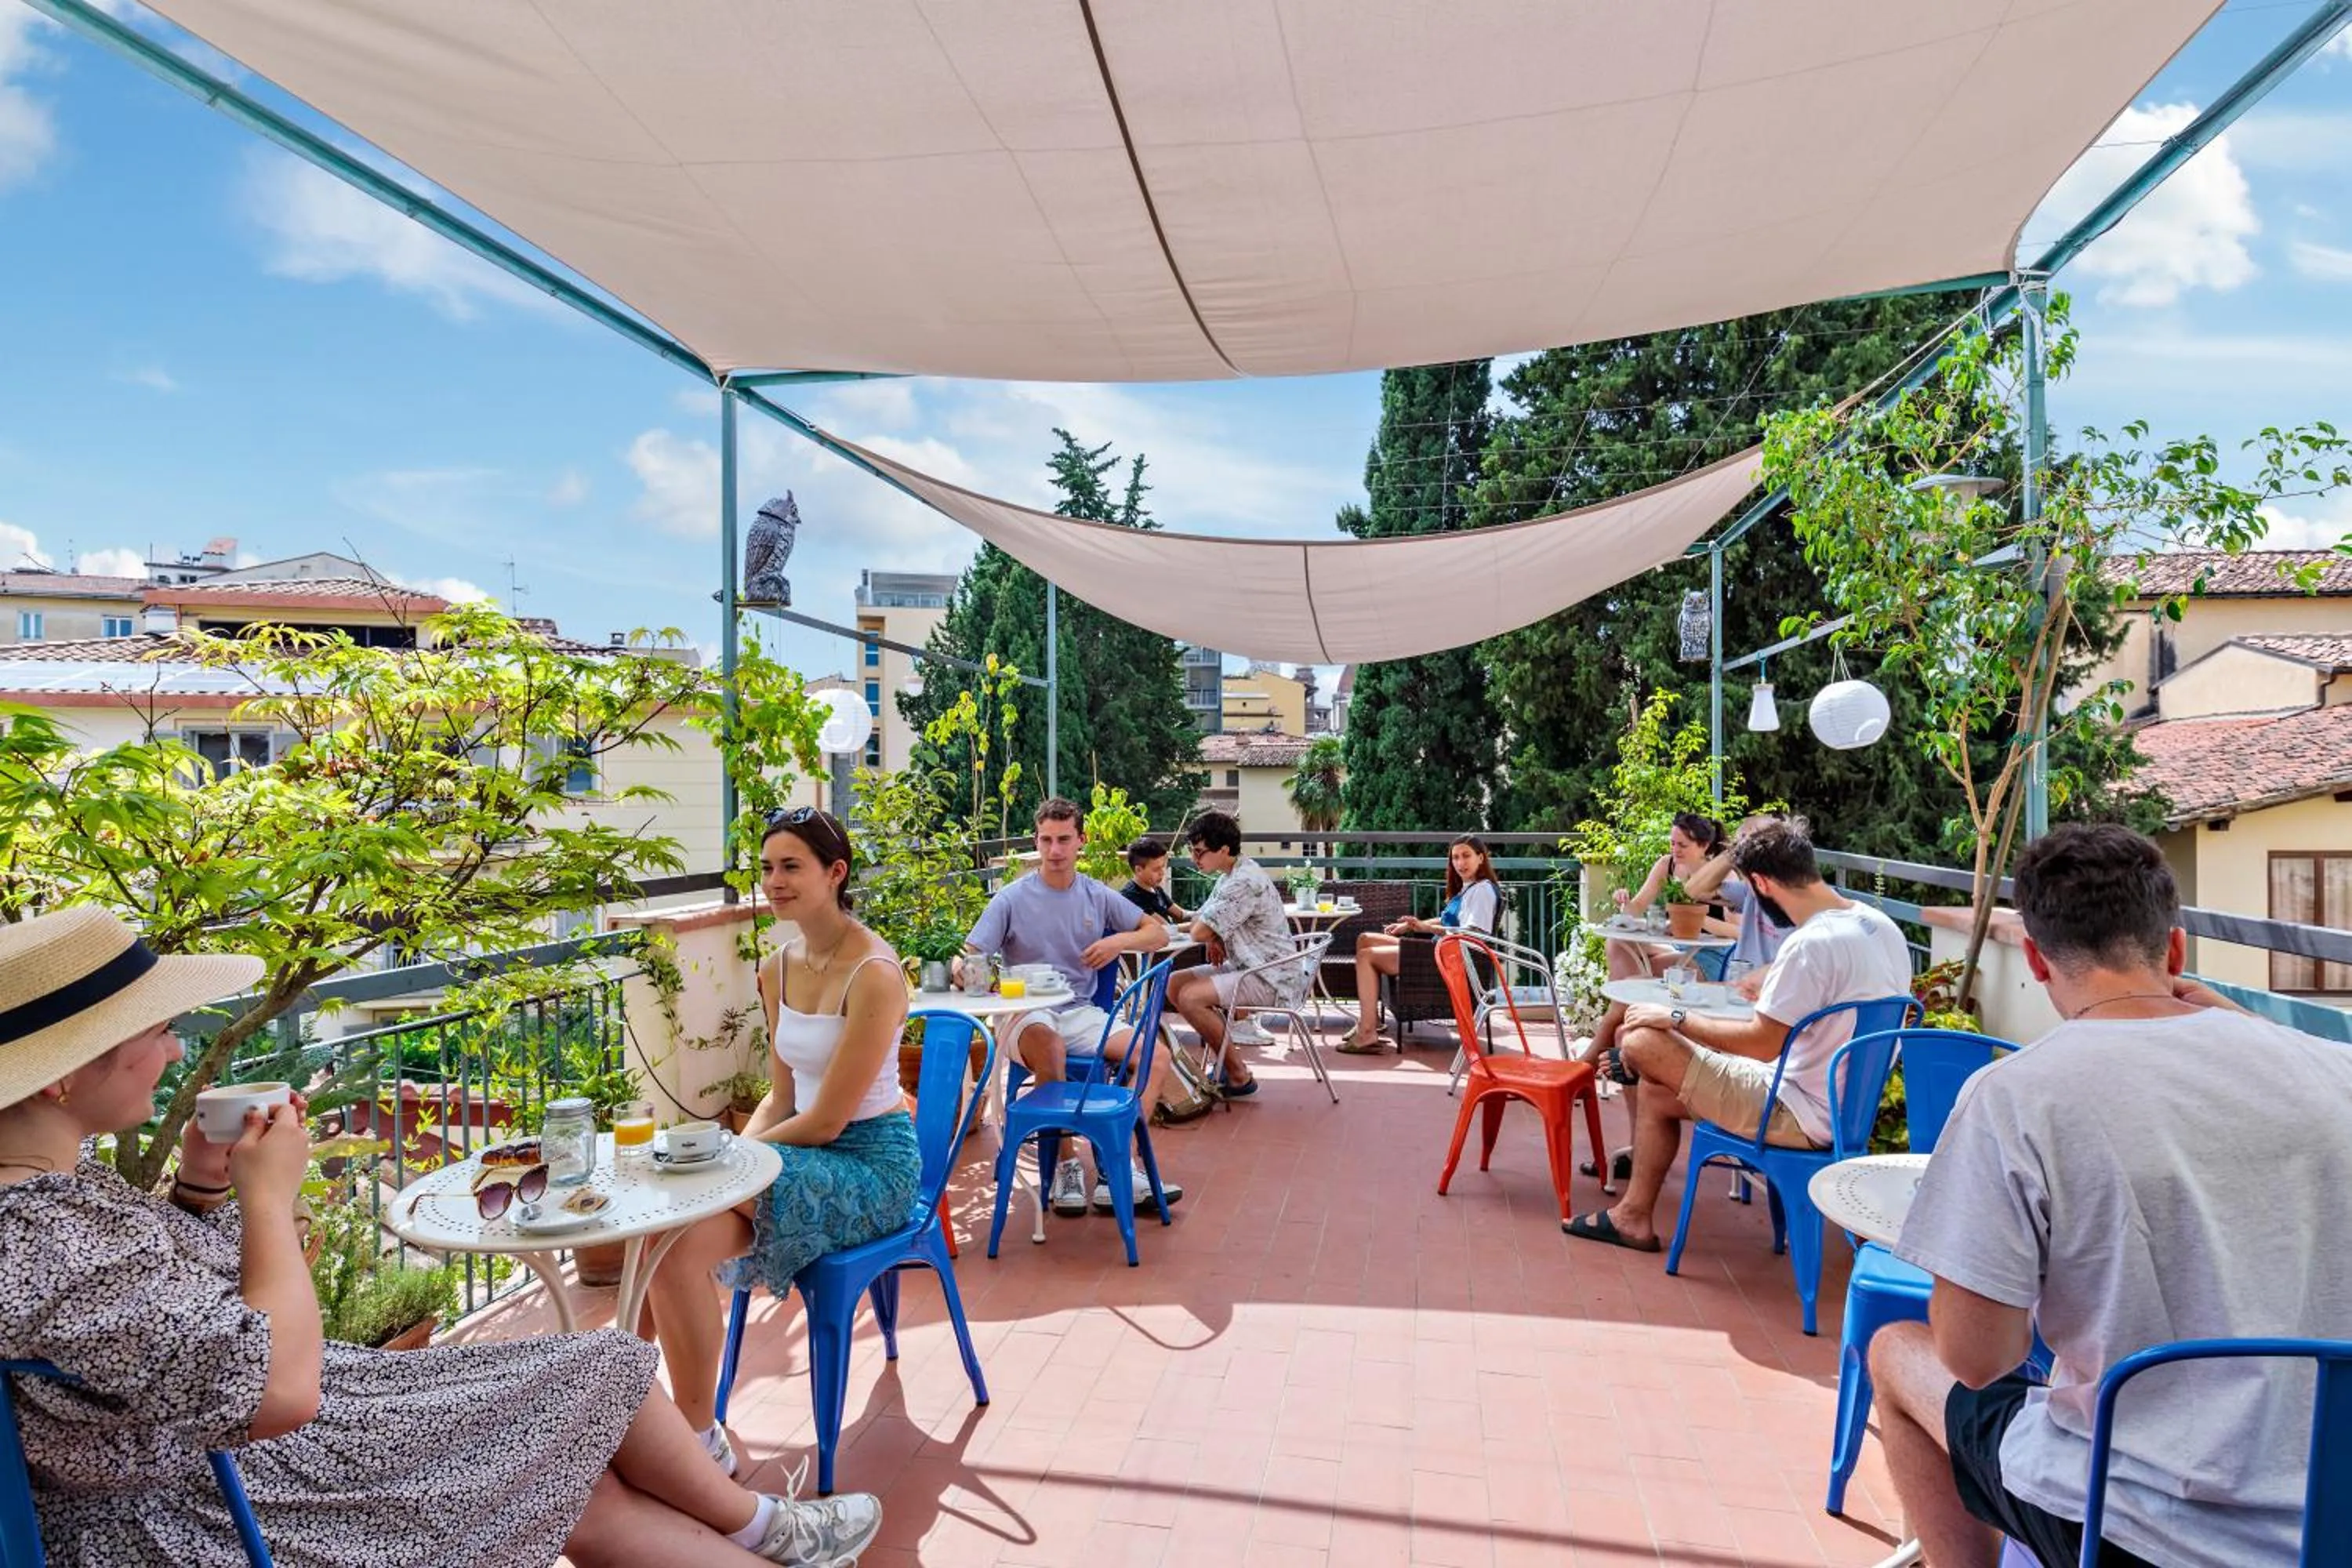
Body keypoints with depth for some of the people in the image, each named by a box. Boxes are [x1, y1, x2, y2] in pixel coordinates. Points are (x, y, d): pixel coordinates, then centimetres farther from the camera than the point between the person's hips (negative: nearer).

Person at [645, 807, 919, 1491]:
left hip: (872, 1160, -7)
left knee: (681, 1246, -21)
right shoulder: (778, 969, 5)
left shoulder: (874, 974, -20)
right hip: (804, 1144, 7)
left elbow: (827, 1121, -17)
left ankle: (702, 1441, -1)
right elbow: (782, 1095, 11)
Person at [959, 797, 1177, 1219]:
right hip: (1026, 1014, -4)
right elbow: (970, 956, -8)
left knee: (1157, 1055, -17)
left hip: (1081, 1013, 4)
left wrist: (1122, 940, -12)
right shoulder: (1012, 898, -2)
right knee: (1049, 1043, -40)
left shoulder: (1097, 896, 8)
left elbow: (1159, 933, 10)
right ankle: (1065, 1167, -25)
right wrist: (961, 968, -33)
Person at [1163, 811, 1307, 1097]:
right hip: (1246, 966, 10)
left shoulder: (1245, 882, -23)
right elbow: (1201, 923, 19)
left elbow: (1199, 932, -22)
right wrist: (1213, 938, -3)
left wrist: (1209, 934, 1)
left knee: (1191, 997, -22)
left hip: (1271, 978, -10)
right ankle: (1220, 1059, 10)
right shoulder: (1229, 875, 11)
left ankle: (1239, 1076, -9)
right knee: (1174, 985, 5)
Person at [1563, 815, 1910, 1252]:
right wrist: (1777, 993, 23)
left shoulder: (1812, 944, -26)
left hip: (1803, 1116, -10)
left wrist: (1676, 1018, -10)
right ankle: (1634, 1217, 20)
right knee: (1655, 1091, 13)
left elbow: (1763, 1044, -21)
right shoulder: (1882, 926, 3)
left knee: (1640, 1042, -6)